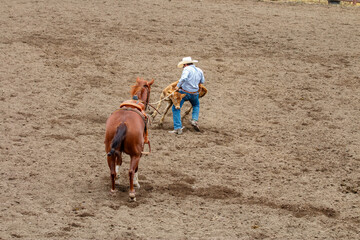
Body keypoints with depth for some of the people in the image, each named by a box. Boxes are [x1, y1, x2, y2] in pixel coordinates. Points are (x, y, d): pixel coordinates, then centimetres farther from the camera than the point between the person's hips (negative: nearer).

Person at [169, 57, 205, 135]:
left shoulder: (187, 69, -14)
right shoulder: (199, 71, 6)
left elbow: (183, 78, -32)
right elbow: (202, 81, 19)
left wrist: (178, 86, -23)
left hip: (184, 92, -6)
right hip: (194, 94, 6)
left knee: (176, 109, 3)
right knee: (196, 105, 34)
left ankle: (178, 128, -6)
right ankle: (194, 120, 11)